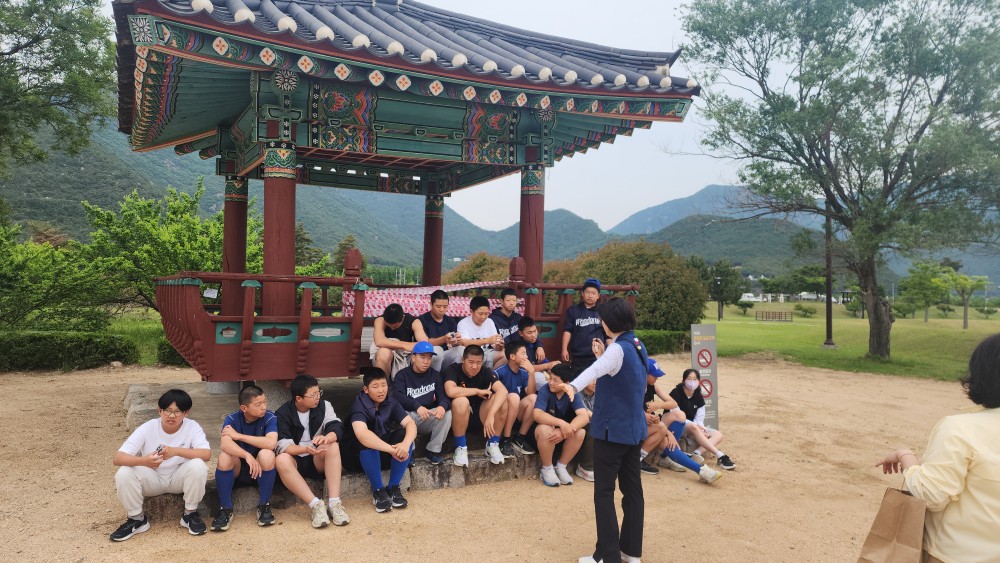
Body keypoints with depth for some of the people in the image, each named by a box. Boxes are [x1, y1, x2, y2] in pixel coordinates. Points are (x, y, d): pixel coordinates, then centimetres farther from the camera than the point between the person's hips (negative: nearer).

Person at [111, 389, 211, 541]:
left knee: (198, 466, -32)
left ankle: (190, 514, -7)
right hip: (152, 479, 1)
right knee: (123, 474, -27)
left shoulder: (192, 427, -18)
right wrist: (144, 461, -44)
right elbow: (117, 458, -24)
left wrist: (176, 451, -43)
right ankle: (137, 519, -2)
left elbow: (207, 454, -30)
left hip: (180, 478, -1)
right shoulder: (147, 428, -17)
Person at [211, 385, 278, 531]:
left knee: (267, 454, -33)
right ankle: (225, 509, -16)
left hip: (262, 470, -1)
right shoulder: (232, 419, -13)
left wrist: (239, 436, -26)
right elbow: (226, 444, -30)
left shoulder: (270, 418, -15)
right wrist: (247, 456, -47)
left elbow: (271, 443, -33)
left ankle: (264, 506, -15)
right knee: (224, 456, -29)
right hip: (237, 469, 1)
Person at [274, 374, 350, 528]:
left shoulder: (324, 406, -3)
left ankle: (334, 503, -34)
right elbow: (283, 446, -20)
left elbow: (337, 427, -19)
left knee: (333, 445, -30)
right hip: (295, 460, -1)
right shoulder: (282, 414, -9)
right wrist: (306, 449, -39)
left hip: (319, 460, 1)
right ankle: (316, 505, -35)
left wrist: (326, 438, -42)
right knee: (281, 460, -34)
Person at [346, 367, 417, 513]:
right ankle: (378, 490, -20)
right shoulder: (359, 406, -23)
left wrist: (406, 444, -43)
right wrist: (392, 449, -51)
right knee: (367, 441, -36)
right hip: (363, 456, -4)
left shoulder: (391, 403, -8)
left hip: (386, 453, 4)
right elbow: (361, 434, -42)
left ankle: (393, 487, -15)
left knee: (404, 434, -23)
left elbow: (410, 423, -21)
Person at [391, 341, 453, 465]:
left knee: (447, 413, -25)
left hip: (428, 420, 2)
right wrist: (417, 406, -41)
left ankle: (433, 451, -11)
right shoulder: (402, 375, -2)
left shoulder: (436, 375, 6)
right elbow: (397, 396, -22)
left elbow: (444, 396, -8)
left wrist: (443, 406, -35)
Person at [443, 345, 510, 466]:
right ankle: (461, 447, -16)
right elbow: (451, 391, -36)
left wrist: (491, 414, -40)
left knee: (501, 400, -23)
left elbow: (503, 391, -25)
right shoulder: (452, 370, -16)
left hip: (480, 414, 3)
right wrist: (478, 391, -24)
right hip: (460, 416, -3)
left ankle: (493, 444, -7)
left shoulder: (485, 372, -8)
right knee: (461, 401, -35)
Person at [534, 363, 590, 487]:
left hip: (562, 432, 3)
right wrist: (561, 423, -48)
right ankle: (547, 469, -14)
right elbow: (537, 414, -35)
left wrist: (565, 431, -44)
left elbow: (584, 416, -27)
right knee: (545, 429, -36)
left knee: (580, 432, -26)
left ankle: (561, 467, -6)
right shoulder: (545, 390, -21)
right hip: (544, 430, -3)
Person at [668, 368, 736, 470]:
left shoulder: (698, 398, 6)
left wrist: (700, 428, -21)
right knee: (693, 427, -37)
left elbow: (699, 419, 2)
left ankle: (696, 453, -35)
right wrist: (695, 425, -26)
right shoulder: (676, 393, -13)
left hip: (694, 428, 7)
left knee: (718, 435, -11)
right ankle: (720, 456, -38)